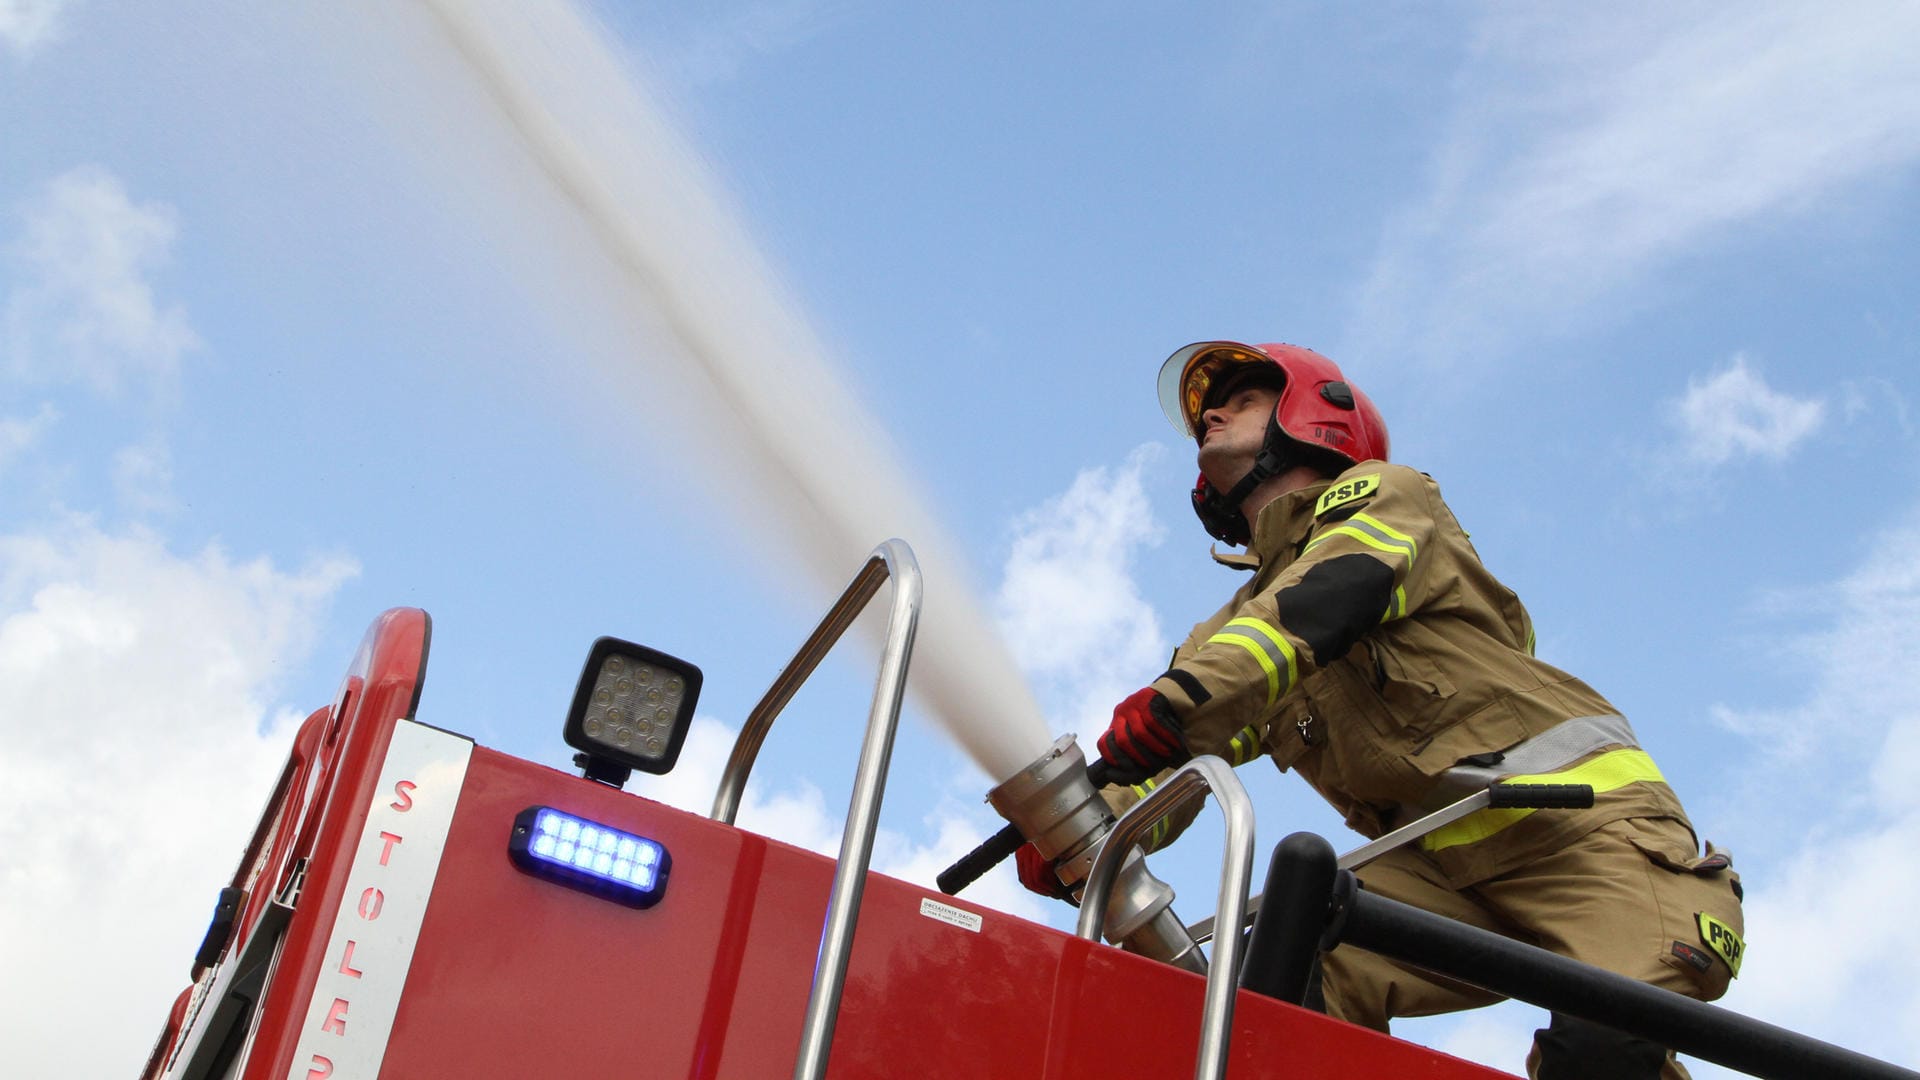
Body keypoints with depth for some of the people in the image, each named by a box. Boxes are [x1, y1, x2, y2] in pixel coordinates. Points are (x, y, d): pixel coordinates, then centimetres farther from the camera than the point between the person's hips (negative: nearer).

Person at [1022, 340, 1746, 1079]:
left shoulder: (1382, 493, 7)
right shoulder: (1237, 630, 23)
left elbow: (1330, 600, -16)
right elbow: (1165, 766, 10)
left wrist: (1183, 696, -32)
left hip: (1581, 818, -5)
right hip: (1439, 866, 5)